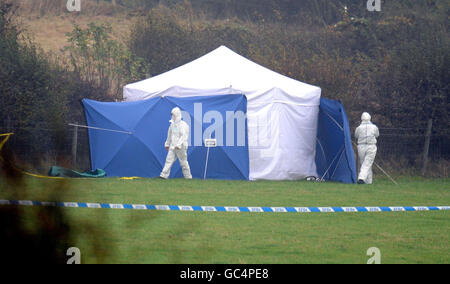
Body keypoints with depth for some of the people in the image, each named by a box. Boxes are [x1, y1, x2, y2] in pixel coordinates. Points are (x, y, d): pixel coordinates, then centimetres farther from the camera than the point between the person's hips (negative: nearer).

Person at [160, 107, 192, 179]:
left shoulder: (183, 125, -11)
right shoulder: (172, 124, 12)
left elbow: (184, 136, -19)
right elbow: (169, 135, 24)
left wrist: (178, 145, -26)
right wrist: (167, 144, 26)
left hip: (181, 147, -6)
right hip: (172, 146, 6)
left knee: (183, 162, 1)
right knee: (169, 160, -5)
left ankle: (188, 176, 13)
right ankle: (164, 175, -10)